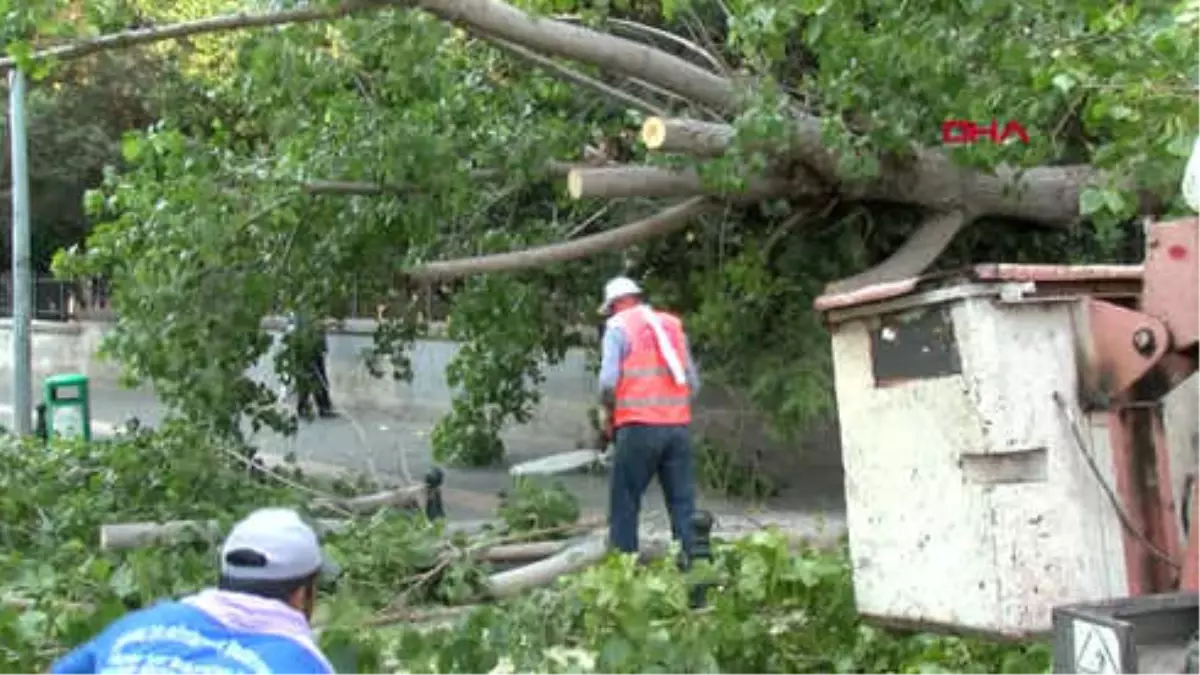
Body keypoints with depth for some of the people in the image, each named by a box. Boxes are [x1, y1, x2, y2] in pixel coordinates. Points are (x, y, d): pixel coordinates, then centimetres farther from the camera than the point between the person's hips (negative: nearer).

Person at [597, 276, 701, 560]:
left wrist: (610, 412, 7)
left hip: (639, 427, -4)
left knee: (624, 503, 3)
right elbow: (694, 383, 13)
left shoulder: (618, 327, 2)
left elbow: (608, 381, -10)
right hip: (678, 426, 5)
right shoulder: (673, 325, 17)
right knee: (683, 502, 7)